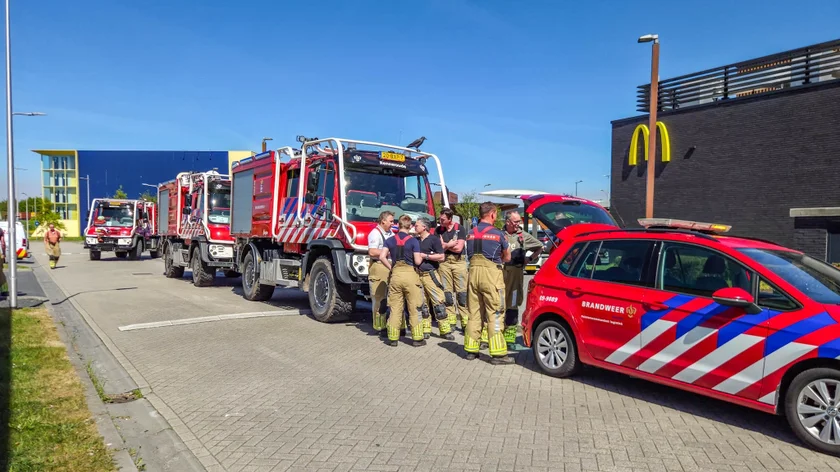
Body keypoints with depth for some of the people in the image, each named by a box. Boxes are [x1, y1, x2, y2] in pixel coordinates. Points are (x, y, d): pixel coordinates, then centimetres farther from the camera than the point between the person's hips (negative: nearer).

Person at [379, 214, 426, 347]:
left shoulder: (390, 240, 6)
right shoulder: (413, 240, -5)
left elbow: (382, 257, -4)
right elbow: (417, 261, -8)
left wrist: (391, 268, 7)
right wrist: (422, 256, 13)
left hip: (395, 274, 3)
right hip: (410, 273, -3)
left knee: (395, 308, 9)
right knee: (414, 308, 5)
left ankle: (393, 338, 13)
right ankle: (417, 338, 9)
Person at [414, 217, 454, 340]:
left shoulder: (434, 239, -2)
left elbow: (441, 257, -9)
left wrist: (425, 256, -10)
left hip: (430, 274, -6)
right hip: (418, 275, 6)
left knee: (439, 302, -7)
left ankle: (445, 330, -3)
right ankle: (426, 330, 14)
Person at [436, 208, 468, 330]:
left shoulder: (460, 229, -1)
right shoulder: (438, 230, 8)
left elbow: (458, 248, -8)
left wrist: (445, 245, -1)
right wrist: (451, 244, -7)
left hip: (458, 262, -3)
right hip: (444, 262, 3)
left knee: (462, 292, -5)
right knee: (447, 292, 3)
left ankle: (466, 322, -4)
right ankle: (451, 321, 10)